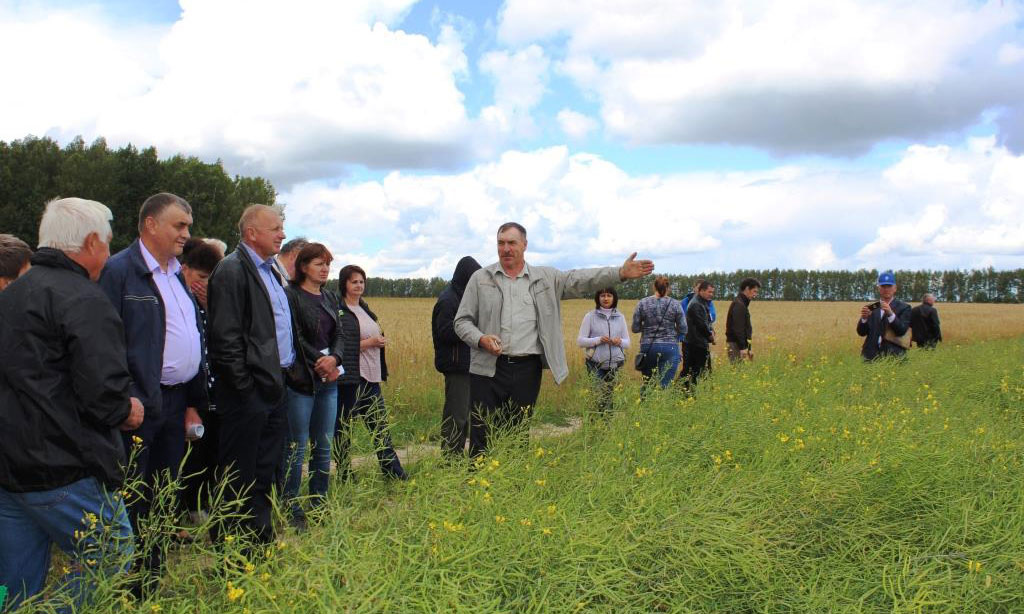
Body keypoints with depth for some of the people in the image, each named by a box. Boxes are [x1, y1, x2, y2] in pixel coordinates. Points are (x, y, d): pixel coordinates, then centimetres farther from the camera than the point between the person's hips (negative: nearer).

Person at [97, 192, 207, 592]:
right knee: (131, 501, 3)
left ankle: (151, 582, 29)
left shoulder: (177, 274, 15)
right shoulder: (119, 270, -10)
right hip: (141, 405, -8)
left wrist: (194, 401, 15)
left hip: (177, 404, 8)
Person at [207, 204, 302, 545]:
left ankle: (261, 537, 29)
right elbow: (225, 337, -18)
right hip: (249, 389, -9)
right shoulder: (232, 270, -13)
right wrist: (244, 386, -18)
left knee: (266, 468, 17)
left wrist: (288, 370, 12)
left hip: (275, 385, 9)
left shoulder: (272, 271, 15)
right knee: (239, 475, 2)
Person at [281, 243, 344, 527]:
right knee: (297, 447, -2)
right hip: (301, 381, -6)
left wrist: (334, 358, -9)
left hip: (328, 381, 6)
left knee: (324, 445, 10)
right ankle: (291, 508, 7)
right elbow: (295, 337, -12)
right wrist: (320, 363, -14)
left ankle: (320, 503, 20)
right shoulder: (291, 295, -6)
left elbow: (339, 335, 10)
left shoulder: (330, 297, 15)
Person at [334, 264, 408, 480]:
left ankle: (394, 473, 13)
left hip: (370, 377, 8)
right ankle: (344, 475, 13)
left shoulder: (365, 309, 17)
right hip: (349, 378, -8)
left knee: (380, 425, 9)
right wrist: (367, 343, -17)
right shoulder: (338, 310, -9)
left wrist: (380, 342, 8)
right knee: (343, 427, 3)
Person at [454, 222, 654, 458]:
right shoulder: (480, 278, 6)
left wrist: (621, 273, -11)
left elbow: (579, 280, 1)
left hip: (527, 370, 2)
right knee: (481, 439, 0)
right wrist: (481, 339, -14)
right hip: (488, 369, -1)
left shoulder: (546, 278, 9)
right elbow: (462, 321, 6)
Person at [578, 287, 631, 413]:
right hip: (596, 364, -2)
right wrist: (599, 340, -16)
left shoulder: (620, 317, 11)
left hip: (616, 364, 3)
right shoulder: (590, 316, 3)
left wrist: (620, 341, -10)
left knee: (615, 395, -2)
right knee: (599, 395, -9)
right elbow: (580, 341, -2)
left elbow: (627, 343, 13)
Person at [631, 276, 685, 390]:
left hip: (648, 347, 2)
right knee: (665, 385, -1)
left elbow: (635, 328, 2)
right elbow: (683, 329, -1)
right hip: (669, 347, -1)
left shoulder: (642, 303, -1)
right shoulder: (675, 304, -2)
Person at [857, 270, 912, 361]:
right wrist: (864, 318, -17)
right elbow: (861, 332, 3)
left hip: (894, 356, -2)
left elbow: (902, 331, -10)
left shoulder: (903, 308, 4)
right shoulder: (871, 308, 12)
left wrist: (890, 314, -23)